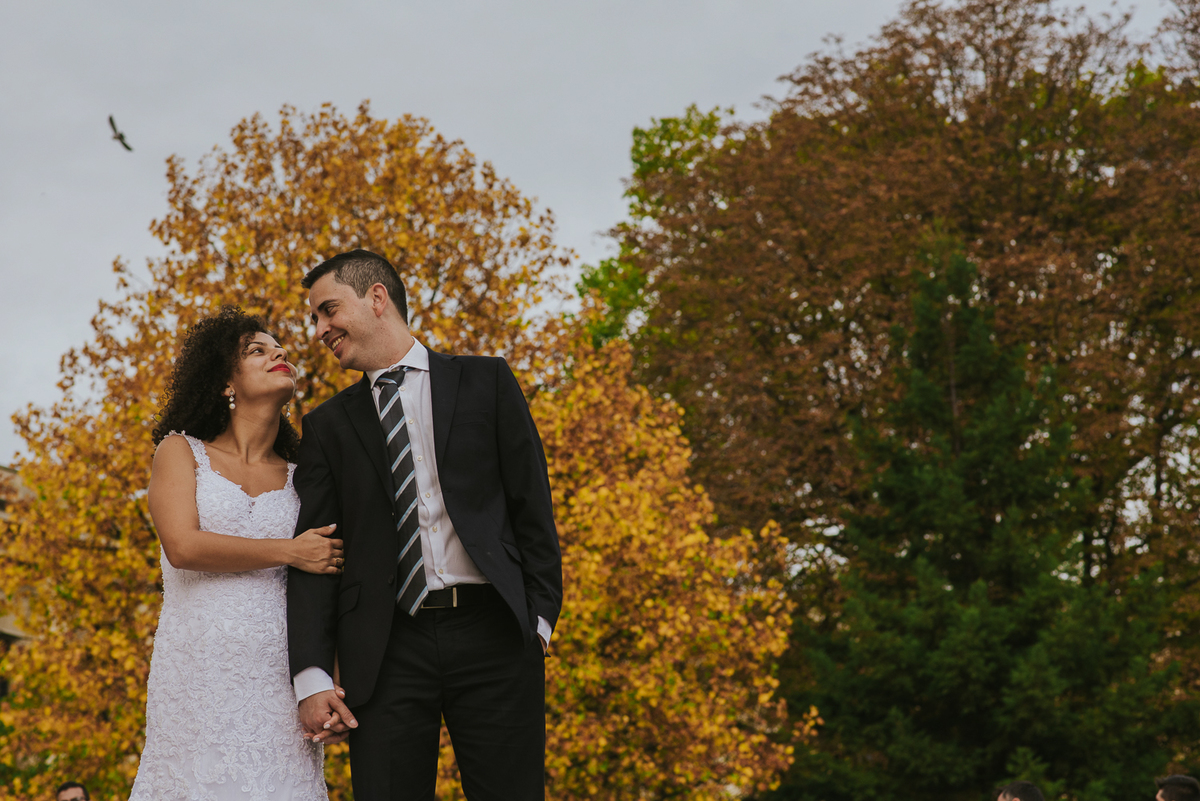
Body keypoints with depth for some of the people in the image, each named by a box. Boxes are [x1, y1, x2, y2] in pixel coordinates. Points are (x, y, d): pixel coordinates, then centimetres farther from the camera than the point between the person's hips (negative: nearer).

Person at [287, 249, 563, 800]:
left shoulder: (485, 383, 10)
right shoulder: (328, 426, 14)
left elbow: (532, 507, 7)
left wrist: (540, 618, -3)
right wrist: (311, 677, -3)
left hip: (490, 633, -1)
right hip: (387, 648, 1)